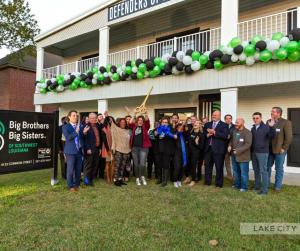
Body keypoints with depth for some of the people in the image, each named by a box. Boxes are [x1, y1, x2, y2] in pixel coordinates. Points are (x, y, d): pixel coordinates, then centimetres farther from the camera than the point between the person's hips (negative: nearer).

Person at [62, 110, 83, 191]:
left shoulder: (80, 126, 12)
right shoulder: (65, 127, -1)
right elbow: (68, 137, -16)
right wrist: (76, 131, -19)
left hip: (79, 151, 5)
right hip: (71, 151, -4)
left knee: (78, 169, 10)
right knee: (70, 169, 2)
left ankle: (77, 184, 24)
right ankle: (71, 186, 15)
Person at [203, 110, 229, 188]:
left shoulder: (224, 125, -1)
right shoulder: (207, 124, 15)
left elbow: (225, 136, -15)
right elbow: (203, 134, 11)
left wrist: (214, 132, -18)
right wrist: (208, 135, -9)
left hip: (218, 149, -5)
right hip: (208, 148, 5)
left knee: (219, 167, 3)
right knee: (207, 166, 11)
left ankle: (219, 184, 15)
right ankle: (207, 182, 24)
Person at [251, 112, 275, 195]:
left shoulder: (266, 127, -6)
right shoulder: (253, 128, 11)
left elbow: (271, 137, -20)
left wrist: (271, 127, -34)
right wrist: (251, 151, 10)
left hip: (262, 152, -6)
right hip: (253, 152, 6)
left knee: (263, 171, -2)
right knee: (256, 170, 14)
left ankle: (264, 189, 6)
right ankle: (257, 186, 27)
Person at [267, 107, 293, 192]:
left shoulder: (286, 123, -8)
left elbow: (289, 137, -10)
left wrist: (284, 148, -11)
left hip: (279, 150, -4)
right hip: (269, 149, 5)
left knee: (279, 169, 7)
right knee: (267, 167, 12)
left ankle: (277, 186, 19)